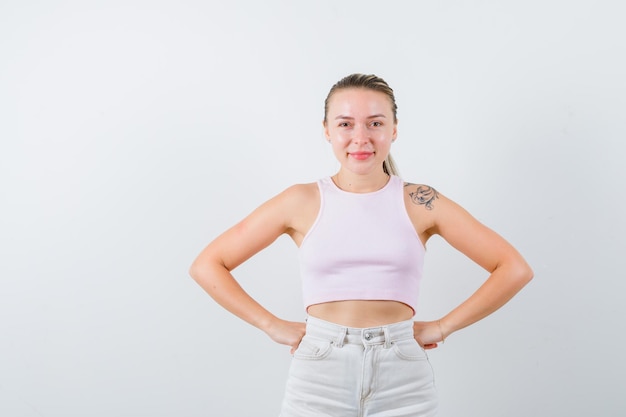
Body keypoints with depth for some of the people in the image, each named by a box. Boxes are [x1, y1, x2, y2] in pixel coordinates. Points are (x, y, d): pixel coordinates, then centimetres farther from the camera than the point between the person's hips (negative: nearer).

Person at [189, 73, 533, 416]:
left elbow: (514, 269, 2)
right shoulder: (302, 202, 0)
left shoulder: (418, 202, 0)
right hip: (319, 379, 0)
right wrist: (272, 325, -2)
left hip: (402, 381, 0)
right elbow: (207, 266, 4)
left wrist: (443, 326, -2)